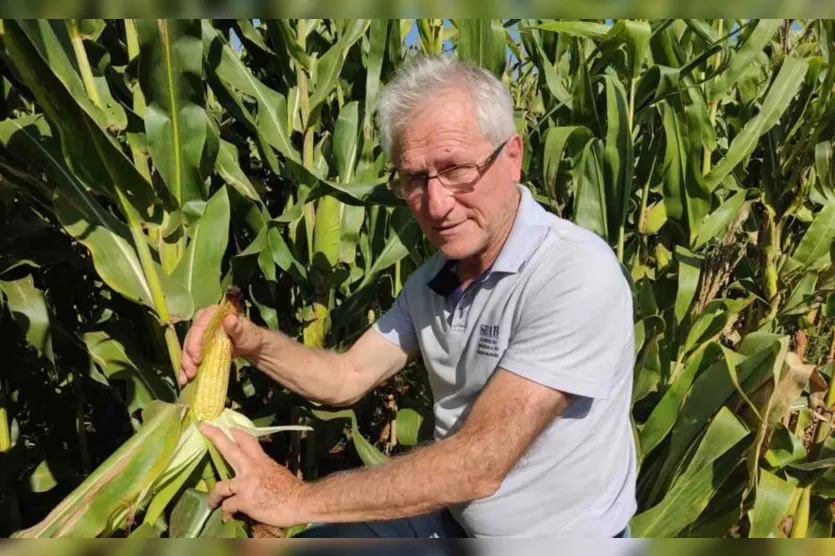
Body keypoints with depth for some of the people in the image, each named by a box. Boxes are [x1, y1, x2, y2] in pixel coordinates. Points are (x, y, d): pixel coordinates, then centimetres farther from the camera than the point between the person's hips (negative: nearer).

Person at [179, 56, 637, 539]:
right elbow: (347, 377, 2)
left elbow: (478, 465, -29)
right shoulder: (433, 279, -1)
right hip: (452, 518, 7)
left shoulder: (578, 276, -27)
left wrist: (300, 498, -23)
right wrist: (254, 343, -16)